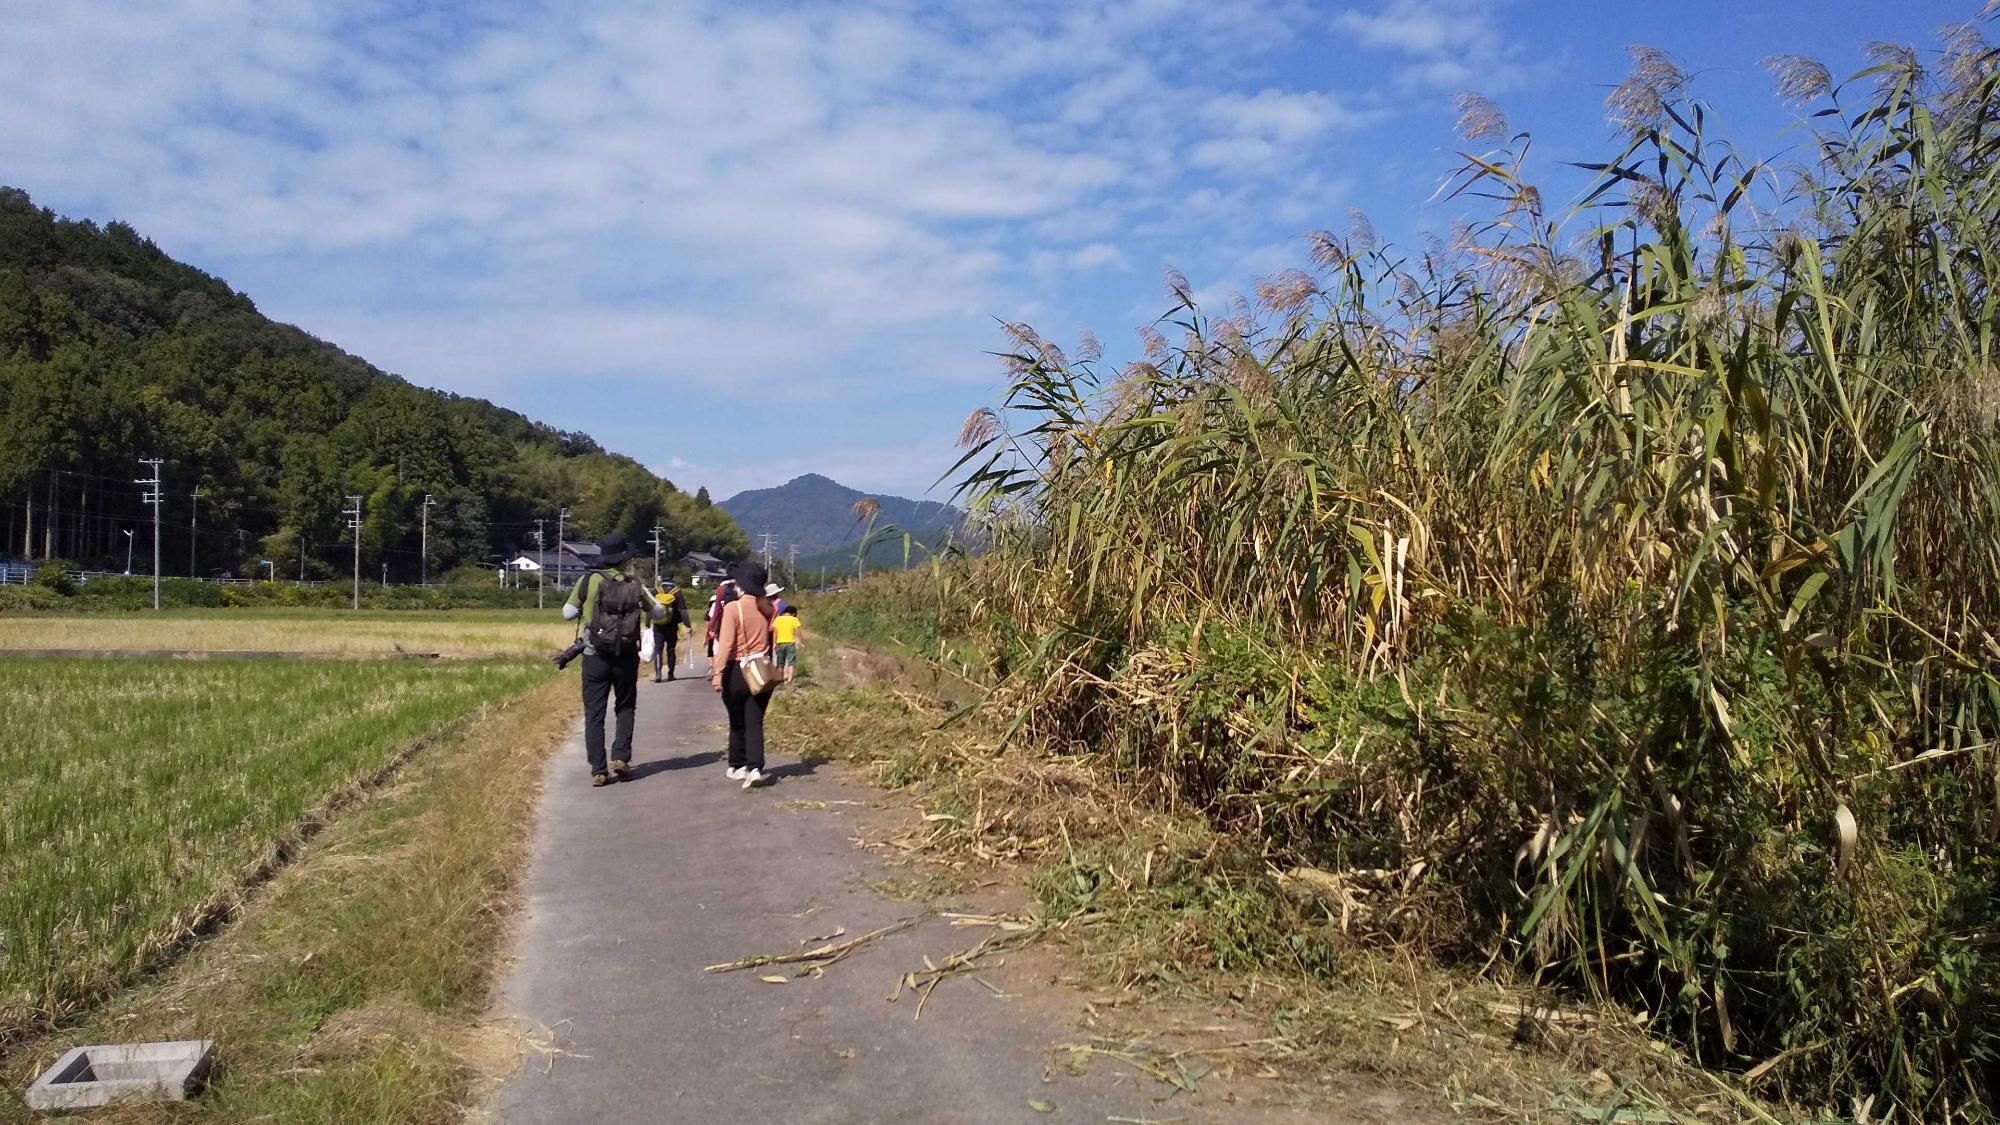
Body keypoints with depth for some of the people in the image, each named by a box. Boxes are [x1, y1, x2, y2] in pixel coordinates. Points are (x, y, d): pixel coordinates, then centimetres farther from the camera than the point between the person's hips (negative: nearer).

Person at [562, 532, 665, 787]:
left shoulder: (588, 581, -5)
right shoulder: (635, 585, -1)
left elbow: (568, 614, 2)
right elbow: (659, 612, 9)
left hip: (596, 657, -1)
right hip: (626, 657, 1)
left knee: (594, 714, 5)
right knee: (625, 708, 19)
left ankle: (598, 771, 1)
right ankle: (621, 757, 5)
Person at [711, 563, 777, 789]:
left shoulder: (733, 608, -13)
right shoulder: (767, 608, 1)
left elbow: (726, 643, -16)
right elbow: (771, 640, 6)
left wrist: (717, 673, -15)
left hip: (737, 671, -3)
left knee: (737, 722, 14)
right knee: (755, 722, 2)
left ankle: (737, 767, 25)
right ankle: (755, 768, -11)